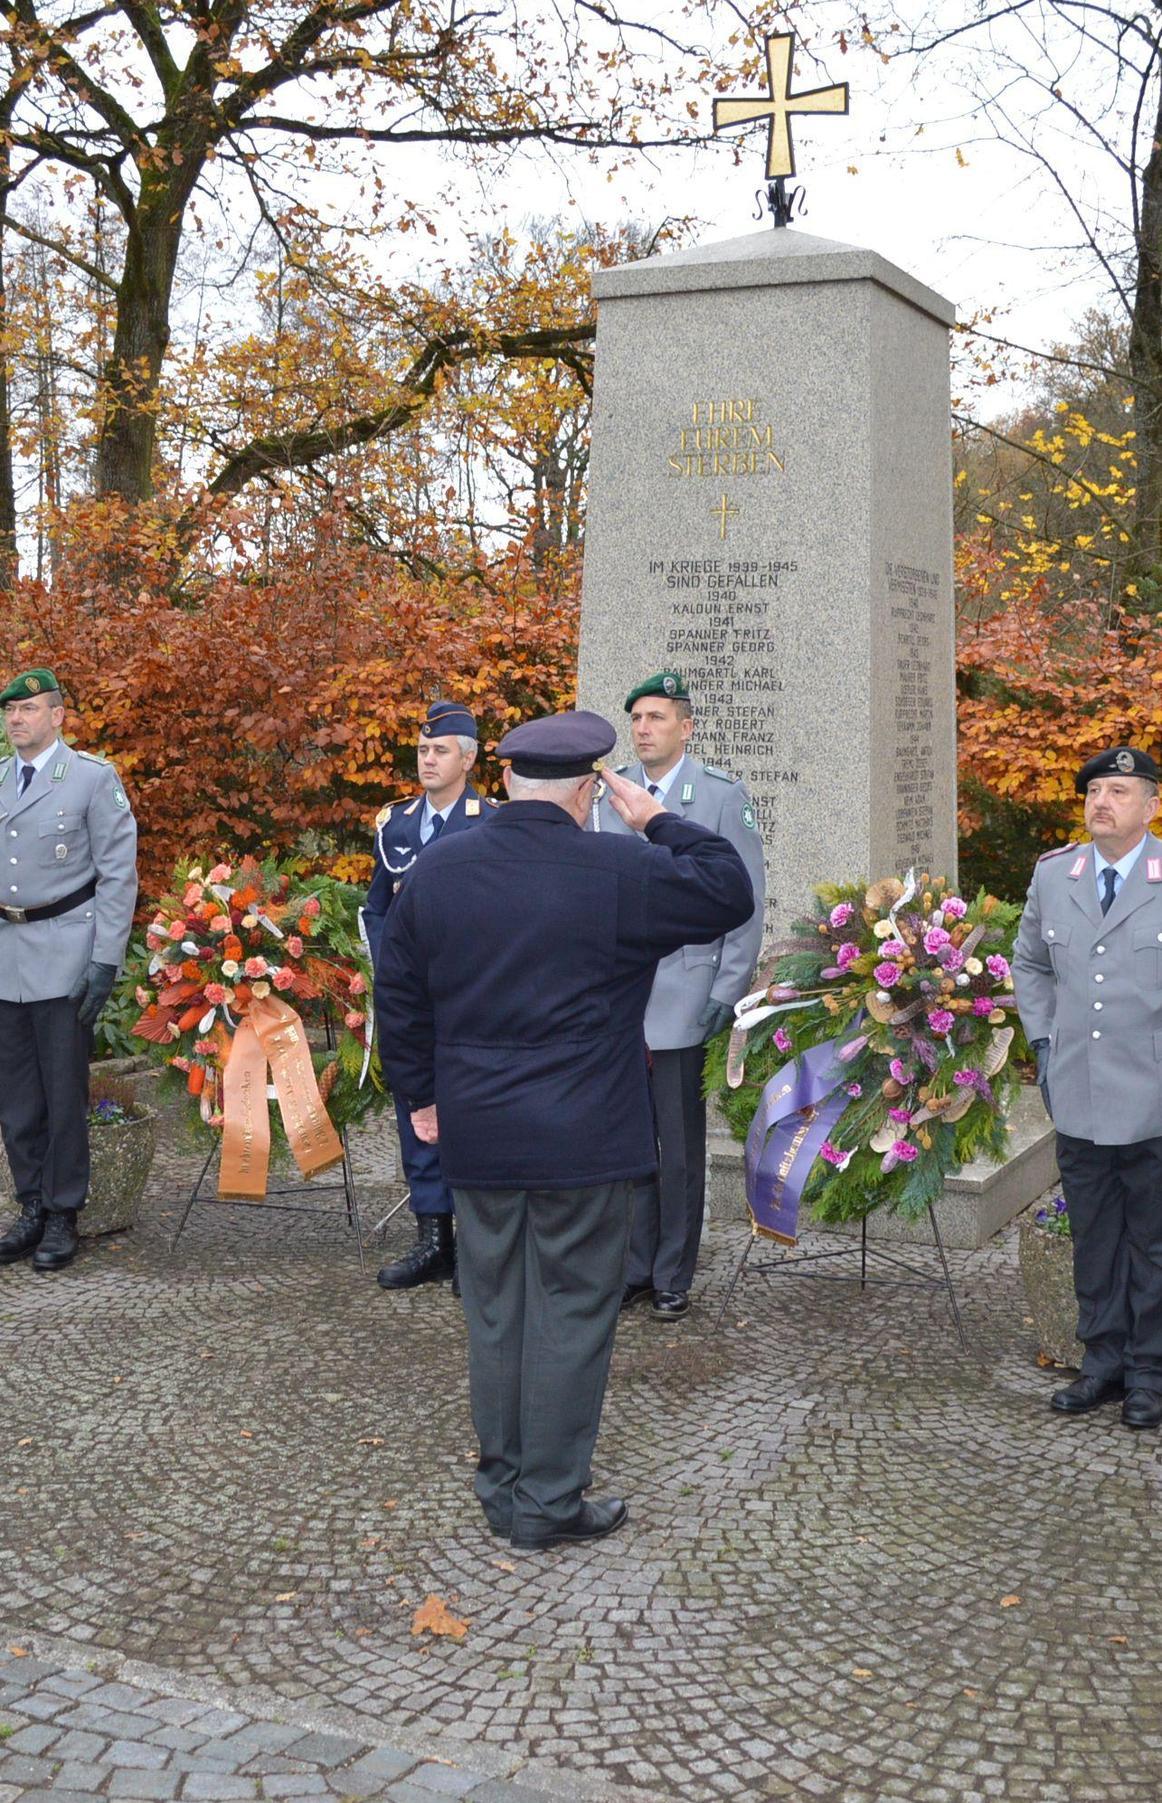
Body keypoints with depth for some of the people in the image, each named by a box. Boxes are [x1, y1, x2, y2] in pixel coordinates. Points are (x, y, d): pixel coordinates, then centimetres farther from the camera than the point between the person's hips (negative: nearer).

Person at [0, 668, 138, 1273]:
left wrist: (106, 962, -12)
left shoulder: (93, 779, -3)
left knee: (64, 1093, 1)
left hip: (63, 958, -5)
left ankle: (63, 1216, 12)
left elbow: (118, 875, -6)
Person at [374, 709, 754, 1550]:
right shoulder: (620, 871, -12)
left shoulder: (438, 870, 3)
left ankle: (502, 1485, 25)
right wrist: (660, 823, 7)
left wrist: (421, 1093, 20)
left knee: (494, 1310, 14)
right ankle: (548, 1501, 11)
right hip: (584, 1137, -5)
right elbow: (730, 893, 0)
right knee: (571, 1313, 4)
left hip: (475, 1133, 5)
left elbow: (399, 995, 10)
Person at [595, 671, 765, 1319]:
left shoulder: (724, 796, -1)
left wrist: (728, 993, -7)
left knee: (680, 1147, 5)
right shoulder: (606, 793, 9)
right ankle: (634, 1268, 19)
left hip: (683, 1002, -3)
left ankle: (673, 1277, 17)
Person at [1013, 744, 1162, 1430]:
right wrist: (1043, 1042, 9)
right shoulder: (1052, 876, 5)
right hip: (1078, 1103, 4)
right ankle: (1105, 1361, 26)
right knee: (1095, 1242, 14)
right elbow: (1030, 964, 20)